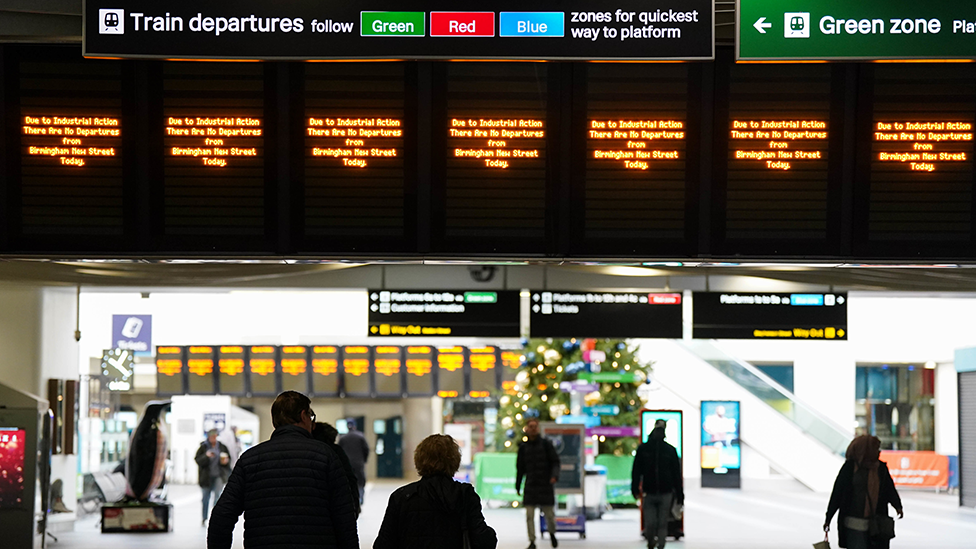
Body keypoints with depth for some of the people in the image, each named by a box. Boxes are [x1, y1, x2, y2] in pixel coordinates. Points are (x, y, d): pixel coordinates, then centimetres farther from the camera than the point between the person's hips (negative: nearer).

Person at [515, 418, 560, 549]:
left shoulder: (545, 443, 0)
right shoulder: (523, 446, 7)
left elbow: (555, 461, -1)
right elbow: (520, 468, 14)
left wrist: (555, 475, -19)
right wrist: (517, 486, 15)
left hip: (545, 484, -2)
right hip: (530, 485, 2)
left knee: (549, 514, 3)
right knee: (529, 515, -5)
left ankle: (552, 533, 32)